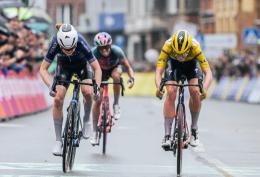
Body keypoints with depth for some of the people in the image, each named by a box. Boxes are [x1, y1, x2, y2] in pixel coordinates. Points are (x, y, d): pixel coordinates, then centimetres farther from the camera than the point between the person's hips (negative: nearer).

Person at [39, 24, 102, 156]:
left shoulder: (81, 44, -38)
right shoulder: (55, 44, -36)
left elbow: (97, 68, -32)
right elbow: (43, 69, -29)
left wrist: (97, 88, -45)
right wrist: (50, 86, -45)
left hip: (82, 64, -1)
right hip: (64, 65, 1)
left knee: (87, 92, -27)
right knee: (58, 99, -14)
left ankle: (86, 120, 2)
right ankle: (58, 140, -5)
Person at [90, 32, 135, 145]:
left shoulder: (116, 51, -33)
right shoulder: (94, 52, -33)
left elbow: (127, 66, -26)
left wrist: (131, 78, -42)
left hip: (114, 68, -1)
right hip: (101, 71, 1)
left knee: (116, 75, -37)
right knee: (97, 100, -8)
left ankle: (116, 104, -18)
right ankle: (95, 132, 3)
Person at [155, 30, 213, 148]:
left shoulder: (195, 47, -39)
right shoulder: (168, 46, -38)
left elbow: (208, 73, -40)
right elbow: (158, 71, -40)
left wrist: (204, 89, -58)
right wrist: (158, 87, -59)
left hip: (191, 63, 0)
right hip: (173, 63, 0)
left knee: (195, 91, -22)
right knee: (171, 93, -19)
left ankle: (194, 129, -3)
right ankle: (167, 135, -16)